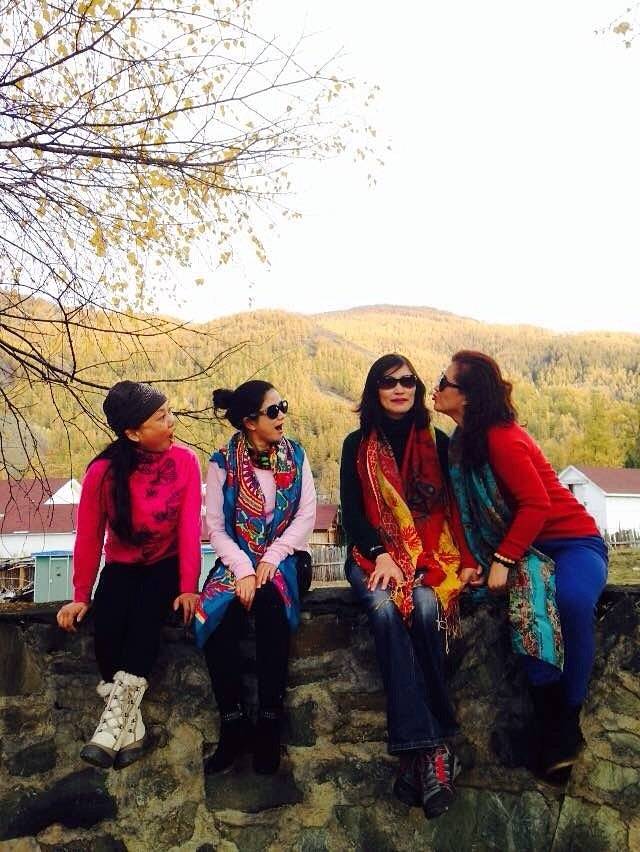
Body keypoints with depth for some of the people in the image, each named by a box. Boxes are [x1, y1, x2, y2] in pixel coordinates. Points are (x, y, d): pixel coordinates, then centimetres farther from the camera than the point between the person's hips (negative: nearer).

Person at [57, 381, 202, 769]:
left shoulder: (185, 460, -16)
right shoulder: (103, 471, -16)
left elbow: (190, 529, -16)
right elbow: (88, 537, -6)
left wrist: (188, 588, -19)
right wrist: (81, 595, -3)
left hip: (166, 564, -1)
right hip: (121, 566, 1)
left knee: (145, 615, -30)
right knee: (107, 628, -25)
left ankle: (116, 714, -23)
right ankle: (131, 725, -13)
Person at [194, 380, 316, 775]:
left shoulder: (296, 456, 3)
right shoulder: (223, 462, -1)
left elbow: (306, 515, -2)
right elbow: (216, 528, -3)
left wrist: (272, 558, -14)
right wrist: (243, 569, -18)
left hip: (283, 557, 0)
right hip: (237, 559, 0)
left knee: (270, 603, -32)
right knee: (217, 617, -28)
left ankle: (270, 725, -20)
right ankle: (234, 726, -14)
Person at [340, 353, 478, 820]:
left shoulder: (437, 441, 9)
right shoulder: (357, 445, 8)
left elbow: (454, 504, 5)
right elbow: (351, 511, 1)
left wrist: (466, 559, -11)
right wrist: (380, 555, -16)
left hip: (431, 552, 0)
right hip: (373, 554, 0)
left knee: (425, 607, -32)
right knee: (385, 609, -32)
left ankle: (417, 753, -23)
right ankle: (433, 748, -35)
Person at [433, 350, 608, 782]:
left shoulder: (501, 438, -17)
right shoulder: (463, 441, 8)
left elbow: (537, 504, -21)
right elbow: (470, 510, 12)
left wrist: (502, 560, -21)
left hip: (571, 541, -6)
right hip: (525, 549, 6)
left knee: (571, 601, -36)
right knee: (533, 606, -26)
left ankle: (566, 727, -19)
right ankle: (552, 737, -19)